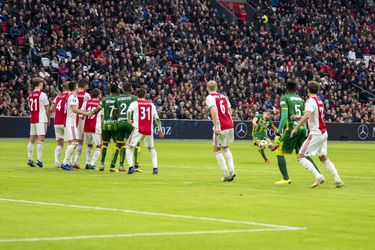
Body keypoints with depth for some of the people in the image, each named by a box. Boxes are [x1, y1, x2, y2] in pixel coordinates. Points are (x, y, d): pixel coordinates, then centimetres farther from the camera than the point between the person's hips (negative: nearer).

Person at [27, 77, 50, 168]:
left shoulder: (30, 95, 9)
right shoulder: (42, 94, -9)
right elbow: (47, 108, -6)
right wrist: (48, 119, 8)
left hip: (32, 119, 6)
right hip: (41, 120, -6)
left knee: (32, 139, 9)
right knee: (41, 139, -8)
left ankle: (30, 159, 7)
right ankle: (39, 159, -14)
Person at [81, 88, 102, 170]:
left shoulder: (86, 102, 8)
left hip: (86, 127, 5)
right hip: (96, 128, -5)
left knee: (89, 145, 22)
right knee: (99, 147, 6)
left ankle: (87, 163, 16)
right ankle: (92, 164, -5)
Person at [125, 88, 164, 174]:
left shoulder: (134, 103, 4)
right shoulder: (151, 105, 13)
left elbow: (129, 111, -15)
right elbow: (157, 118, 9)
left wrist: (129, 121, 2)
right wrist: (160, 130, 16)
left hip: (138, 129, -3)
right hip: (149, 130, 3)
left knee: (129, 147, 5)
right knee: (151, 148, 22)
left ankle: (131, 166, -14)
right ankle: (155, 168, 10)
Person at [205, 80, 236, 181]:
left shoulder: (210, 97, -6)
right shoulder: (223, 96, 14)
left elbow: (214, 110, -21)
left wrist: (216, 125, -26)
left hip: (221, 127, -6)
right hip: (230, 125, 6)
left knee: (217, 150, 6)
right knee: (225, 148, 25)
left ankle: (226, 174, -1)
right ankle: (232, 170, 10)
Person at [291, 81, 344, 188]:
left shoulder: (310, 101, -13)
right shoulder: (319, 101, 13)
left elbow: (307, 116, -30)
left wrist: (296, 128, -27)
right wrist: (299, 117, 27)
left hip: (316, 134, -8)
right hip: (324, 133, 9)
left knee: (300, 157, -6)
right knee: (324, 158, 18)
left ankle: (318, 176, -16)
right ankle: (338, 180, 11)